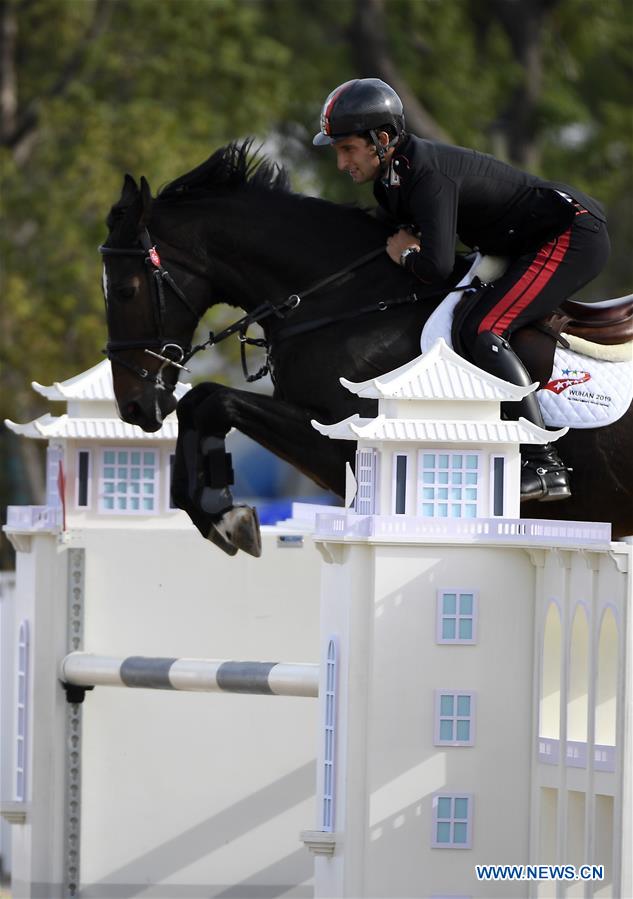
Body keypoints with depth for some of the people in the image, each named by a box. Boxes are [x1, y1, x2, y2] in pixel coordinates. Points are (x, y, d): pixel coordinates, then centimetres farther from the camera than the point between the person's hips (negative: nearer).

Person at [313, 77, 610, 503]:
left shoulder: (428, 176, -25)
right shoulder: (391, 180, 6)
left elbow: (437, 267, -33)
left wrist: (408, 255, -13)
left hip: (573, 234, -11)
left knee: (482, 331, -22)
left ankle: (545, 466, -27)